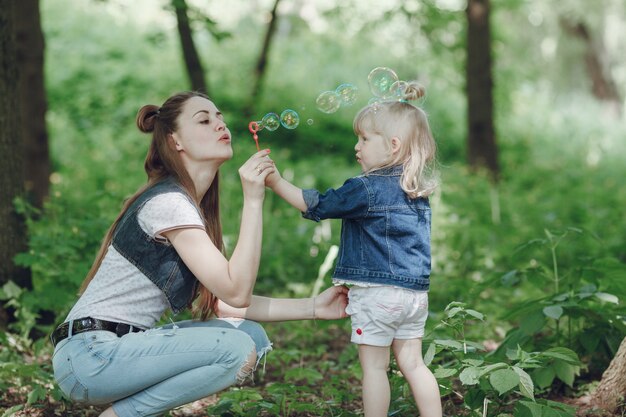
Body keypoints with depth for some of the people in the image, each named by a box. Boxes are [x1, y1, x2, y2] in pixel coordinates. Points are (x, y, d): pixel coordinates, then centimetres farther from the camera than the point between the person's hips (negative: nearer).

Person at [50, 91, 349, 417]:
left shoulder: (194, 207, 14)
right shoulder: (168, 202, -15)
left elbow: (222, 302, 8)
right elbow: (236, 292, -22)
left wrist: (313, 308, 5)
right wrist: (253, 200, -22)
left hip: (124, 347, 9)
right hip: (89, 356, -9)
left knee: (253, 335, 1)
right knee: (238, 350, -21)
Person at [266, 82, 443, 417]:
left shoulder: (366, 189, -14)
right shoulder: (418, 191, 9)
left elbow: (316, 206, -8)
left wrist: (277, 182, -3)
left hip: (377, 293, -7)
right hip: (415, 292, 7)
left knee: (374, 366, 3)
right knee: (412, 364, 13)